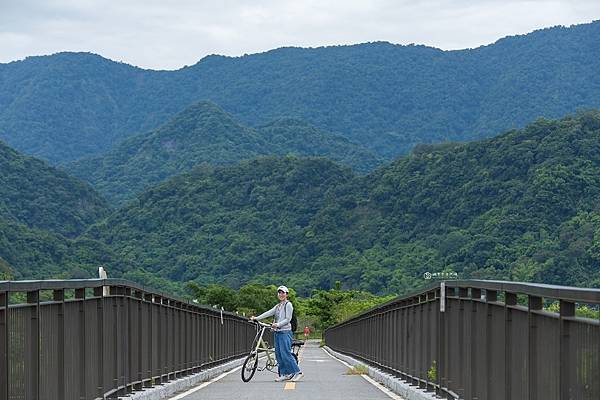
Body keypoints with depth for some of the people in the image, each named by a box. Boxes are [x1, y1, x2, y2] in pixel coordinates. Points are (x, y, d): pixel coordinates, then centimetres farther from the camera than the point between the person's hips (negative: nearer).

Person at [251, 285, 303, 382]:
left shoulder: (288, 305, -4)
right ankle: (284, 374, 9)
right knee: (278, 354, 5)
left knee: (285, 354, -14)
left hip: (285, 332, -8)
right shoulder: (278, 306, 20)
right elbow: (268, 313, 13)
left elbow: (288, 319, -11)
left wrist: (277, 324, -22)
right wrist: (256, 318, 5)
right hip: (277, 332, 8)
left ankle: (297, 372, -10)